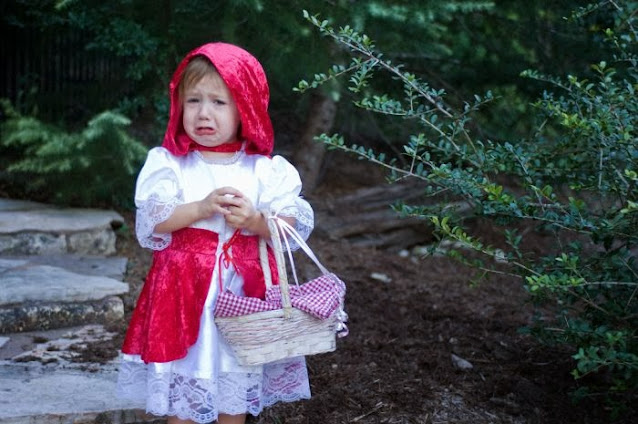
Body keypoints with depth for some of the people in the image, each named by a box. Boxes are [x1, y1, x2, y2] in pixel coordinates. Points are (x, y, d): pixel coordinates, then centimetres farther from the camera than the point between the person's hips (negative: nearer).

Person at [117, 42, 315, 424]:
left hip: (244, 290, 1)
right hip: (184, 290, -1)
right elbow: (151, 220, -12)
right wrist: (201, 209, -23)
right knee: (182, 389, 8)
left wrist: (257, 221, -23)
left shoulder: (266, 169, -2)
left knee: (235, 388, 13)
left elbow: (296, 225, -6)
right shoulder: (168, 163, -2)